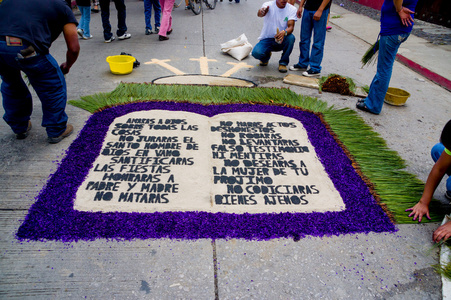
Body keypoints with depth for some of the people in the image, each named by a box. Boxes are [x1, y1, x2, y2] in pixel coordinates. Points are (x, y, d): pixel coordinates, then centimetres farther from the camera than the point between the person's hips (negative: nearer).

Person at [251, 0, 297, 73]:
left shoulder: (292, 9, -6)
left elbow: (291, 27, -18)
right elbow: (259, 14, -35)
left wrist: (284, 32, -42)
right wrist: (261, 12, -61)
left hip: (281, 40, 2)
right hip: (267, 39, -1)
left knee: (291, 38, -32)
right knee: (256, 53, -30)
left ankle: (283, 63, -8)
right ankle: (266, 56, 11)